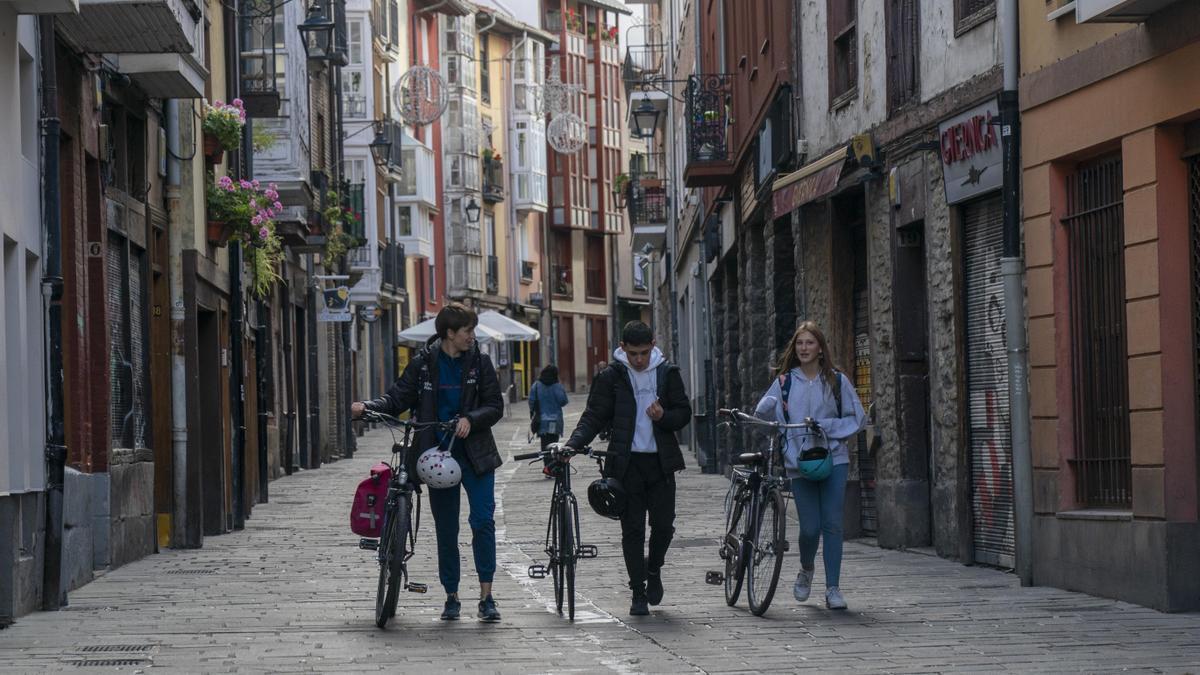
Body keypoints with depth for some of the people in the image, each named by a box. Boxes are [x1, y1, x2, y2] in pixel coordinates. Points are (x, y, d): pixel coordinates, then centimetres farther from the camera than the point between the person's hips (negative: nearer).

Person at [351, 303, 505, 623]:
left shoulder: (479, 361, 0)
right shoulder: (424, 363, 0)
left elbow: (495, 406, -1)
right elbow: (398, 398, 0)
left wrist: (470, 419, -19)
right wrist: (368, 406, -18)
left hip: (475, 455, -1)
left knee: (483, 520, -12)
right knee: (445, 529, 6)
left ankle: (486, 597, -7)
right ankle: (452, 598, 16)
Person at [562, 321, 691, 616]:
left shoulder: (667, 373, 5)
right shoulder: (612, 376, 0)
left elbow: (684, 413, 9)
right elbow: (594, 416, 1)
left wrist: (663, 417, -13)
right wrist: (573, 444, -14)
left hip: (661, 461, 1)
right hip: (627, 462, -1)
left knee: (664, 524, -2)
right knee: (632, 528, -1)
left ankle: (653, 569, 27)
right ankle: (638, 592, 7)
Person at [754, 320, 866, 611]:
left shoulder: (836, 381, 6)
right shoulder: (785, 382, 9)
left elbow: (857, 418, 7)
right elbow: (764, 414, 5)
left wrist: (826, 426, -8)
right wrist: (768, 406, -19)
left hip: (833, 459, 0)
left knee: (832, 524, -7)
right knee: (810, 527, -4)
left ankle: (833, 588, -2)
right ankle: (806, 570, 26)